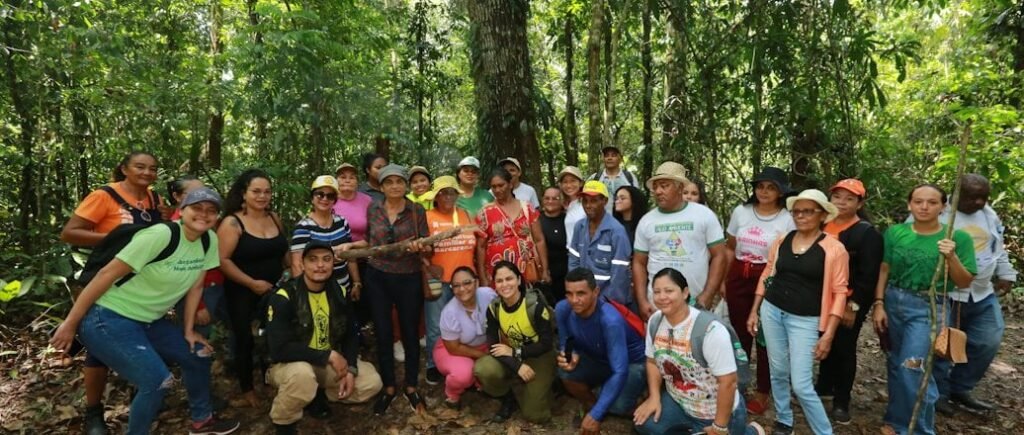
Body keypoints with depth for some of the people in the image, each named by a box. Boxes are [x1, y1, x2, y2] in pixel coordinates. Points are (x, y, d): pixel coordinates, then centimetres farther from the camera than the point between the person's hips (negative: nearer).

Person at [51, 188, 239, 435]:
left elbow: (195, 286, 7)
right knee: (157, 381, -18)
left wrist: (188, 331, 10)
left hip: (148, 321, 8)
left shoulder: (209, 241, -3)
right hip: (110, 319, -8)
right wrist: (70, 323, -16)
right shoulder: (160, 236, -25)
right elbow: (107, 274, -21)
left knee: (198, 355, 12)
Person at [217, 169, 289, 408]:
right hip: (243, 294, -4)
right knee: (245, 341, 7)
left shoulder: (274, 218, 5)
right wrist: (252, 283, -19)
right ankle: (247, 391, 23)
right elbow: (223, 260, -18)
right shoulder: (232, 223, -12)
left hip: (275, 291, 4)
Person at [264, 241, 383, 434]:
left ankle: (316, 396, 12)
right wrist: (328, 356, -27)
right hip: (290, 364, -5)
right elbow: (279, 349, -28)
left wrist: (350, 369, -14)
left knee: (371, 383, -9)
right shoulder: (284, 297, -22)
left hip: (330, 363, 5)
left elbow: (351, 335, 3)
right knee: (302, 374, -39)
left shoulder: (339, 293, -4)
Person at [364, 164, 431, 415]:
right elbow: (369, 241, 8)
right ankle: (388, 389, 24)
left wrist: (419, 248, -26)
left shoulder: (417, 211, -4)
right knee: (383, 334, 7)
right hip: (378, 278, 1)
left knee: (410, 333, 8)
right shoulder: (373, 209, 1)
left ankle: (411, 388, 25)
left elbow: (427, 247, -5)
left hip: (409, 279, -1)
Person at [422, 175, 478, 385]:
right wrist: (428, 267, -19)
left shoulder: (465, 215, 10)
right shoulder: (426, 217, -3)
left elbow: (476, 244, 14)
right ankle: (434, 367, 20)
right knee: (436, 328, 4)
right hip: (438, 281, -3)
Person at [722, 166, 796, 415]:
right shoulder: (741, 211, 2)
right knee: (739, 332, 13)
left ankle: (762, 392, 19)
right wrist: (723, 280, 9)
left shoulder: (787, 219, -6)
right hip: (738, 278, 3)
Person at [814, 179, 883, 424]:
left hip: (849, 305, -5)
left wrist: (854, 305, -17)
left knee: (844, 350, 6)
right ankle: (824, 387, 36)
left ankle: (841, 401, 19)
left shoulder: (867, 233, -10)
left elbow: (868, 275, -14)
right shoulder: (822, 226, 7)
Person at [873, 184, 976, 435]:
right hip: (893, 302, 3)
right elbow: (884, 270, 3)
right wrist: (878, 304, -2)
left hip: (928, 308, -3)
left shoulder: (958, 238, -5)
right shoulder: (895, 232, -1)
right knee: (895, 365, 12)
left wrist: (952, 258, -20)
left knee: (912, 368, -10)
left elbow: (965, 283, -4)